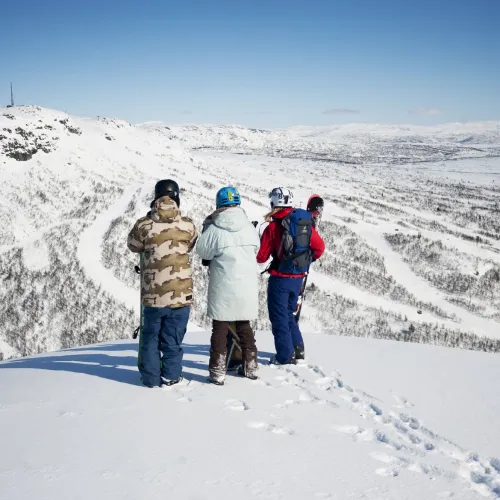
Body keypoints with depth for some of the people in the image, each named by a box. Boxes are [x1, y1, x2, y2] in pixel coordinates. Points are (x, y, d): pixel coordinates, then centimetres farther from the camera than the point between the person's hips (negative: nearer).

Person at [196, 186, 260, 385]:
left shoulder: (214, 229, -14)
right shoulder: (250, 228, -3)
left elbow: (202, 252, -1)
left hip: (223, 289, -4)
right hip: (247, 288, 4)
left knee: (220, 329, 6)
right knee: (244, 327, 18)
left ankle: (217, 372, 8)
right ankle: (250, 367, 26)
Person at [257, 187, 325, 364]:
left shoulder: (273, 227, -13)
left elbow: (261, 256, -9)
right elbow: (319, 247, 5)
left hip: (280, 278, -5)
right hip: (298, 278, 5)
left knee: (279, 317, 6)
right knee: (288, 314, 22)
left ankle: (285, 356, 6)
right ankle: (298, 349, 19)